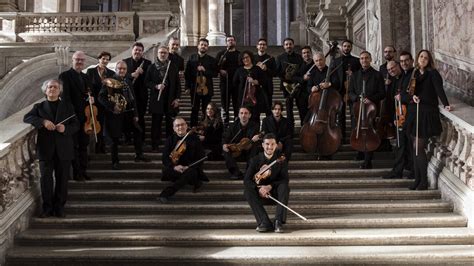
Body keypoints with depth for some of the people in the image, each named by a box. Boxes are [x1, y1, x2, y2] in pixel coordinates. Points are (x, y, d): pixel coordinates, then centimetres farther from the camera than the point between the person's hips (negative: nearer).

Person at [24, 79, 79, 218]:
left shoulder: (67, 106, 14)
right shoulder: (39, 107, 14)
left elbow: (76, 125, 8)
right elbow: (27, 118, -2)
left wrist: (65, 129, -13)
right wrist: (43, 121, -17)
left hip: (63, 150, 0)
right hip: (46, 149, 0)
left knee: (62, 179, 3)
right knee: (46, 178, -6)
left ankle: (59, 207, 12)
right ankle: (47, 207, 4)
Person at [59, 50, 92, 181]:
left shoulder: (85, 77, 15)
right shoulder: (65, 76, -8)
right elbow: (65, 96, -15)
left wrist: (91, 98, -2)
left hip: (85, 116, 7)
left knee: (83, 145, 13)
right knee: (74, 146, 2)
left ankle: (83, 171, 21)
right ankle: (76, 173, 9)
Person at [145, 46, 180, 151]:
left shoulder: (173, 67, 5)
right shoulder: (152, 67, 5)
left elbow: (177, 84, 5)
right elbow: (146, 82, 4)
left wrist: (177, 98, -1)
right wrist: (156, 86, -14)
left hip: (170, 99, 0)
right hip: (156, 99, 0)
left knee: (170, 122, 3)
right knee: (156, 122, 4)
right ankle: (155, 145, 12)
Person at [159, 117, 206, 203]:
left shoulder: (194, 138, 4)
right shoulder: (170, 139, 8)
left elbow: (201, 157, 0)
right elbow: (165, 158, 1)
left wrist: (189, 167, -17)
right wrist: (174, 167, -21)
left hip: (190, 168, -2)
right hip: (175, 169, 2)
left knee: (190, 172, -37)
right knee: (166, 171, -31)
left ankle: (166, 193, -40)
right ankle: (194, 182, -15)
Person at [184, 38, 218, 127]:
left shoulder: (211, 60, 5)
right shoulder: (191, 58, 7)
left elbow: (215, 73, 1)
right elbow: (187, 73, 7)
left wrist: (205, 70, -14)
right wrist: (188, 86, 0)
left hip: (207, 89, 0)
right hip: (194, 88, 0)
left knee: (206, 111, 4)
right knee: (194, 111, 4)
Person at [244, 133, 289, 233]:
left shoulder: (281, 160, -3)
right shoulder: (255, 160, -3)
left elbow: (285, 179, -9)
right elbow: (247, 180, -8)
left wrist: (270, 186, -25)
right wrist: (259, 188, -29)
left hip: (275, 191, -1)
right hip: (260, 191, 1)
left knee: (284, 186, -32)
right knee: (247, 190, -28)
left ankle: (278, 221, -34)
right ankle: (265, 222, -34)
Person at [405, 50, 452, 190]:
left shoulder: (433, 73, -5)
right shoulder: (415, 74, 11)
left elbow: (439, 89, -17)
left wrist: (446, 104, -30)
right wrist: (413, 96, -10)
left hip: (427, 113, -6)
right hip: (414, 112, 6)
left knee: (418, 147, -8)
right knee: (416, 148, 8)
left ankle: (424, 181, 2)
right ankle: (417, 179, 16)